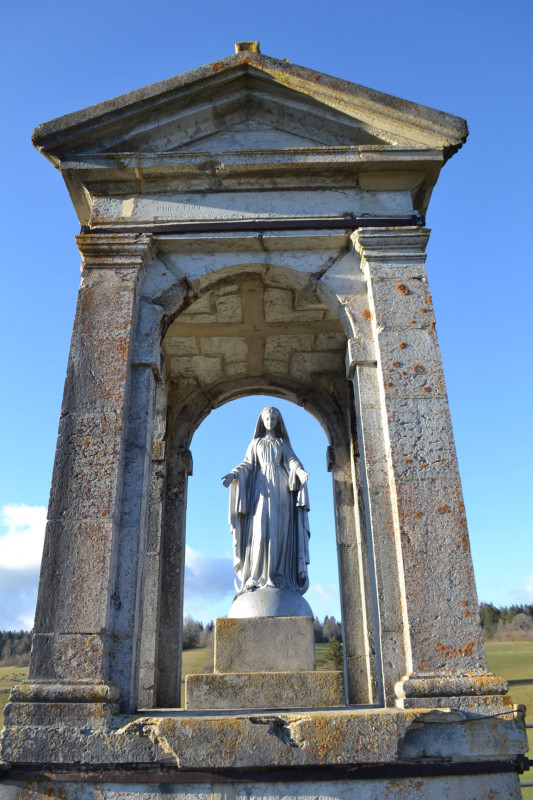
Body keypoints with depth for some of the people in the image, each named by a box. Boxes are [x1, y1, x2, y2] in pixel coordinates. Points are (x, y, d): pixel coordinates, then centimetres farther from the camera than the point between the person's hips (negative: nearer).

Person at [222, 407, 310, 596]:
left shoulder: (283, 443, 17)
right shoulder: (256, 443, 18)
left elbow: (292, 461, 2)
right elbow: (247, 464, 9)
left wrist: (301, 471, -20)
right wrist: (234, 475, -11)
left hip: (280, 489, 0)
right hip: (262, 488, 0)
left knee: (280, 531, -9)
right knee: (260, 529, -13)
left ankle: (280, 577, -12)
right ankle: (257, 578, -15)